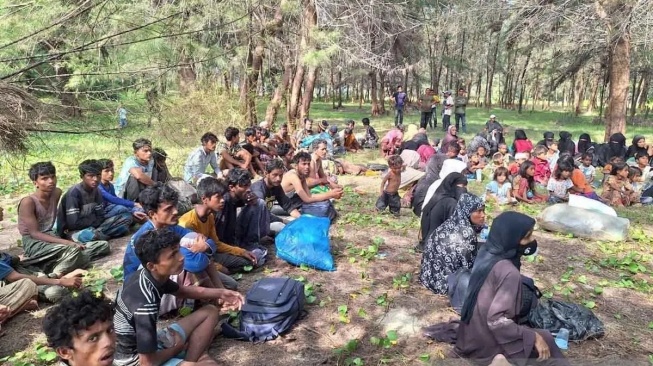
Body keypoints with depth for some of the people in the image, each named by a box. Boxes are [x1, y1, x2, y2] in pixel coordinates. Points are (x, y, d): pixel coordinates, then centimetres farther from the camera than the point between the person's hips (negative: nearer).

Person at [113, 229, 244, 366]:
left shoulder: (151, 276, -7)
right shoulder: (146, 304, -33)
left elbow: (182, 291, 14)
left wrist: (220, 293, 3)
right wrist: (177, 347, -8)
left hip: (148, 342, 9)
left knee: (210, 312, 10)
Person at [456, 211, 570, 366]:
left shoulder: (486, 252, -4)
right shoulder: (509, 272, -27)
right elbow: (496, 320, -27)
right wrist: (534, 337, -19)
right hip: (485, 342, -7)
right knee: (545, 340, 10)